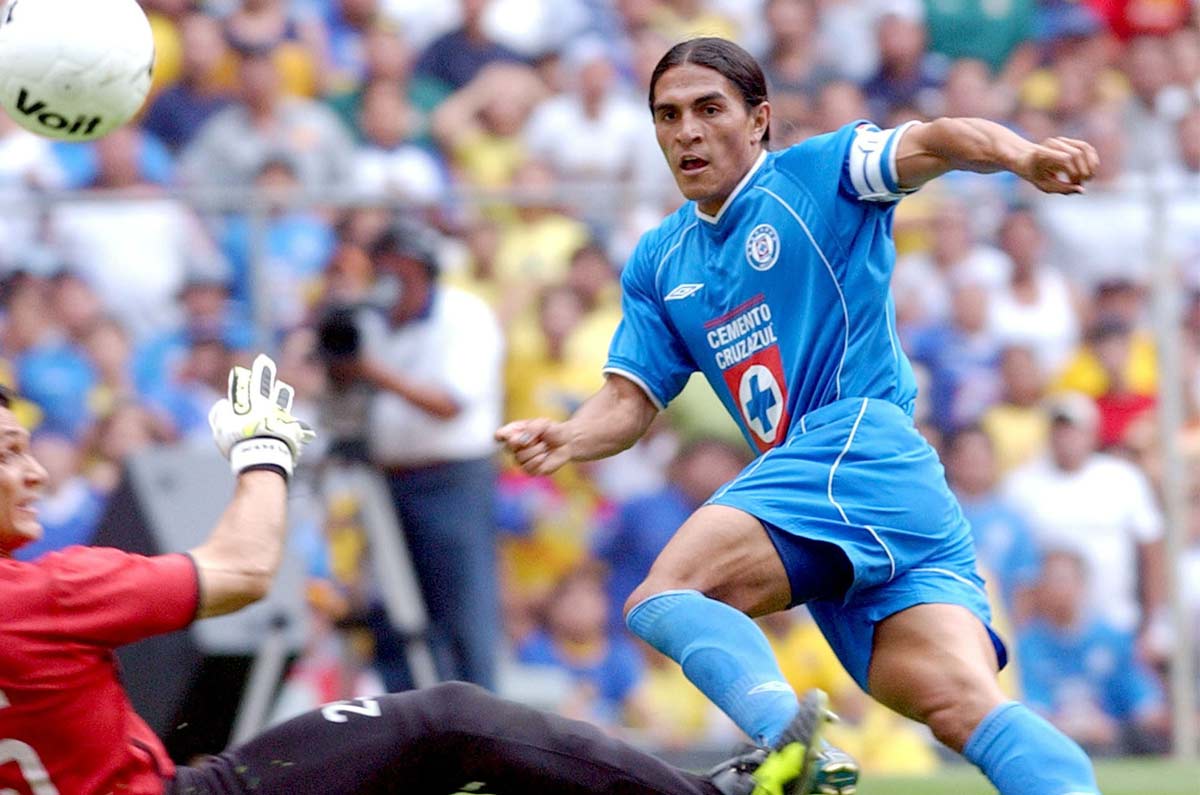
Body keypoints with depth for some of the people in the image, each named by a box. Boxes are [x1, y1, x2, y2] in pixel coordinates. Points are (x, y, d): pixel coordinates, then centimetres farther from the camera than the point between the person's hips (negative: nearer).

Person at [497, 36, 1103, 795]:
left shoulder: (819, 173, 2)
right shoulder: (659, 263, 22)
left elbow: (928, 144, -15)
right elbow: (632, 400, 21)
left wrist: (1019, 154, -36)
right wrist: (568, 437, -2)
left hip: (860, 444, -7)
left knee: (664, 598, -25)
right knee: (967, 706, -11)